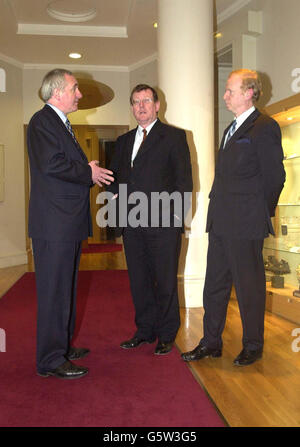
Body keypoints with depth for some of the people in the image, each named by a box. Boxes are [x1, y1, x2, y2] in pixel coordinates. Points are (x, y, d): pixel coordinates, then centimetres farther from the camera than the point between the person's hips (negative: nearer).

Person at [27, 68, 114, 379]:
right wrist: (88, 173, -11)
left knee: (65, 288, 17)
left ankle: (62, 346, 31)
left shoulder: (61, 123, 22)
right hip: (54, 224, -10)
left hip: (69, 224, 10)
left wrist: (91, 175, 6)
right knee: (54, 291, -4)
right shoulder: (43, 121, -10)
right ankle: (50, 360, 7)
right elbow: (51, 165, -23)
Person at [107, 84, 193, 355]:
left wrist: (177, 212, -10)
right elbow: (115, 176, 23)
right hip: (131, 222, 5)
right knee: (139, 280, 12)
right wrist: (115, 197, 4)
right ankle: (145, 330, 26)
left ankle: (166, 335, 17)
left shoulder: (174, 136, 3)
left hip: (163, 222, -5)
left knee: (165, 281, 3)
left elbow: (184, 179, -2)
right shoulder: (124, 141, 19)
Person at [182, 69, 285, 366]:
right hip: (221, 223, 9)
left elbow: (274, 177, -10)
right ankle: (211, 343, 26)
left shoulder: (264, 128, -8)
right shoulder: (231, 130, 19)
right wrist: (219, 212, 11)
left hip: (246, 224, -9)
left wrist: (262, 213, -2)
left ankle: (253, 346, 22)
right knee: (215, 284, 13)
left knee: (249, 286, 4)